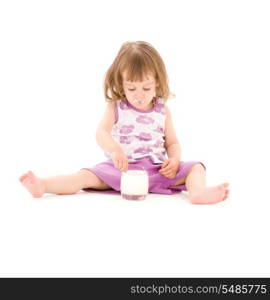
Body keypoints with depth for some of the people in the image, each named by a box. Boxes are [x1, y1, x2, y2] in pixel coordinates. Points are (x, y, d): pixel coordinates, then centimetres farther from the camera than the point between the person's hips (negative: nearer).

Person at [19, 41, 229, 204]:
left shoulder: (162, 111, 6)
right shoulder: (116, 107, 1)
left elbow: (172, 142, 11)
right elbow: (102, 133, -14)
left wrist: (174, 160, -13)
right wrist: (114, 149, -37)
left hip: (157, 168, 2)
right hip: (121, 167, -1)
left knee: (195, 167, -16)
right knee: (88, 176, -21)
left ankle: (198, 192, -46)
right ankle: (42, 185, -34)